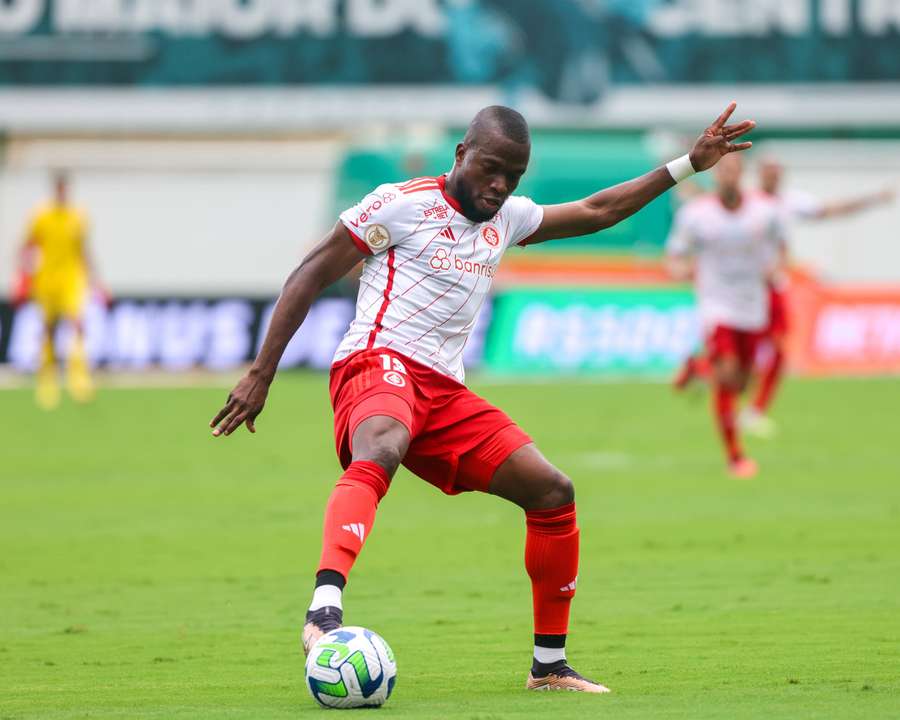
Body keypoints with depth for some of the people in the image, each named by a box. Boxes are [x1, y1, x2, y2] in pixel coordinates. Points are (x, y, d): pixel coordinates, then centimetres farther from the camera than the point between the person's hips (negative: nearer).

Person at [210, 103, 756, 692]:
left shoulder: (506, 218, 20)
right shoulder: (404, 203, -1)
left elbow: (595, 212, 35)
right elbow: (312, 274, 0)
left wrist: (687, 166, 33)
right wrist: (261, 374, -5)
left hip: (445, 391, 8)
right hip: (379, 363, -8)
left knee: (553, 492, 1)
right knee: (381, 451, -41)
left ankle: (550, 665, 14)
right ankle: (324, 612, -63)